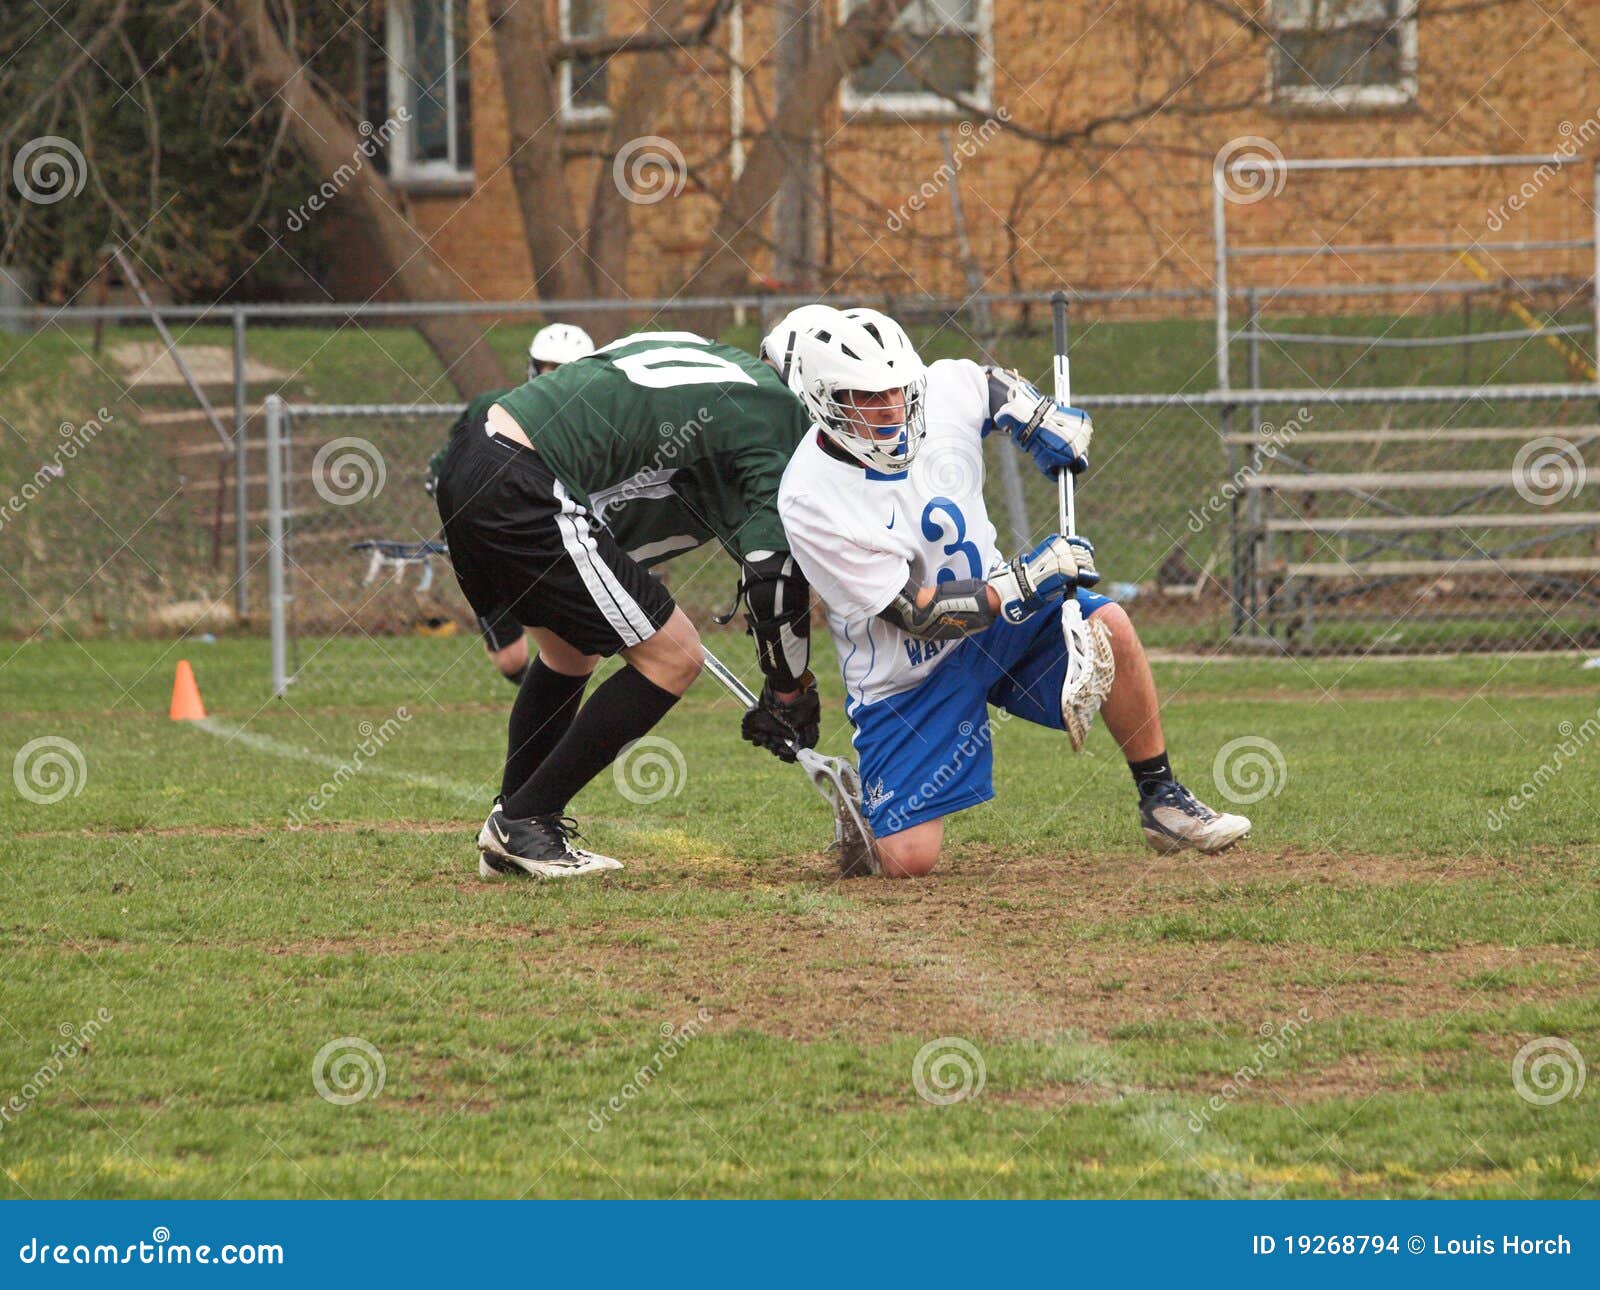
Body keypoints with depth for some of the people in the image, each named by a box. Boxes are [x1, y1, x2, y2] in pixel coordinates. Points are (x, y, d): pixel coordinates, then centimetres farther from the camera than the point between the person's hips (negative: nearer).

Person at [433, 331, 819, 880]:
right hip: (523, 494, -10)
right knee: (674, 657, -1)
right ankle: (525, 821, 3)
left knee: (573, 647, 29)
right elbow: (777, 574, -10)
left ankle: (509, 833, 29)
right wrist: (790, 690, 3)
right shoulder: (774, 418, -4)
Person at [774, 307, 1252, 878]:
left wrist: (1040, 420, -4)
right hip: (905, 676, -4)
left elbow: (992, 384, 16)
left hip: (997, 605, 4)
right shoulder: (810, 500, -26)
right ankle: (861, 809, 25)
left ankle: (1162, 801, -7)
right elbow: (916, 614, -26)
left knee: (1108, 625, -25)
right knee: (908, 861, -12)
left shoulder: (946, 391, -12)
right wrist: (1026, 582, -30)